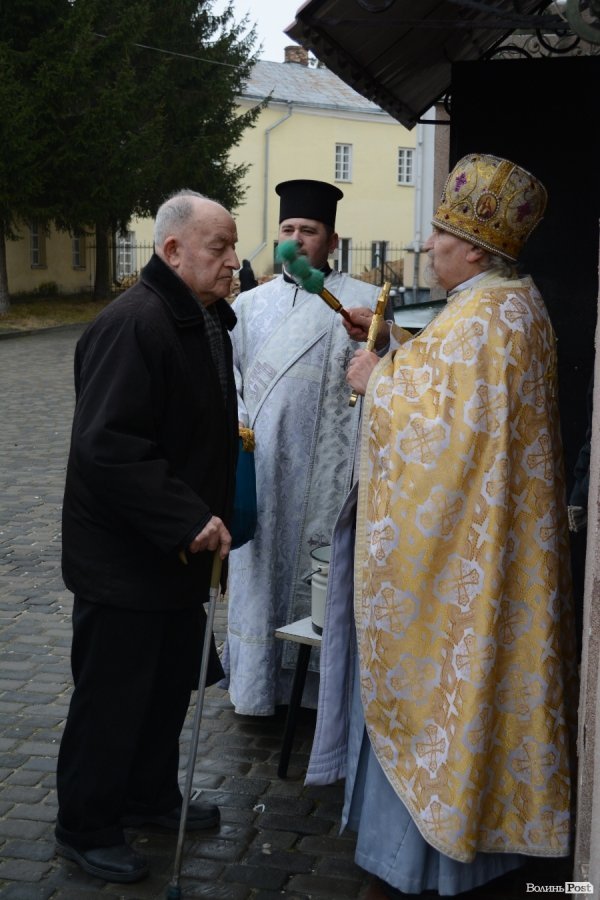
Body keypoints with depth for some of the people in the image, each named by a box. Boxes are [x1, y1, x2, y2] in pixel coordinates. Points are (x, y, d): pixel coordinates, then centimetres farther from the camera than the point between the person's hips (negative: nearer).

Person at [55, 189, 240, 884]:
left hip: (182, 550, 9)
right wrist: (189, 521, -27)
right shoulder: (133, 325, -23)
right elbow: (106, 446, -29)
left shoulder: (208, 319, 8)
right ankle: (86, 829, 24)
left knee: (171, 681, 21)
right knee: (113, 695, 5)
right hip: (123, 558, -9)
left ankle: (151, 795, 41)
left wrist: (209, 519, 12)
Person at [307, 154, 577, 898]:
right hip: (485, 530, 10)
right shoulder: (516, 305, 10)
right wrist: (395, 348, 12)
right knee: (467, 671, 19)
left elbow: (441, 425, -26)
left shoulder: (479, 317, -21)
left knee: (428, 679, 1)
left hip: (453, 541, -10)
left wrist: (379, 377, -12)